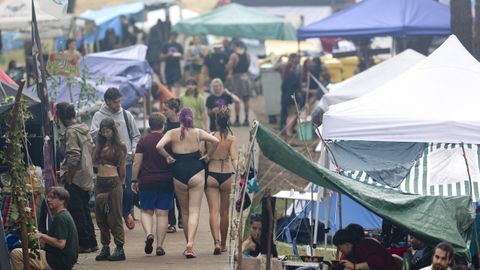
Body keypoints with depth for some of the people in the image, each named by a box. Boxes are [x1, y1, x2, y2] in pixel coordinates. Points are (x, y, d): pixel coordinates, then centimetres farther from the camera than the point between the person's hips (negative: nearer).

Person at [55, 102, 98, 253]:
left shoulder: (71, 132, -15)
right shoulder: (84, 130, 13)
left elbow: (73, 158, -22)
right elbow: (92, 149, 18)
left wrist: (68, 179, -16)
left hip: (75, 178, -9)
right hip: (87, 177, 9)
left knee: (76, 212, -3)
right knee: (84, 210, 16)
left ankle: (83, 244, -1)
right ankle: (91, 243, 19)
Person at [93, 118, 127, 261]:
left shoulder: (119, 146, -2)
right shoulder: (100, 144, 12)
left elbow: (123, 166, 4)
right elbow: (95, 160, 5)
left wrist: (122, 182, 9)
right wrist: (98, 146, 4)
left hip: (113, 181, -5)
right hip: (100, 182, 6)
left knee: (115, 217, -5)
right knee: (100, 217, 6)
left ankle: (120, 248, -3)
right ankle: (105, 247, 13)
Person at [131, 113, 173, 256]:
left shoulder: (143, 141, -2)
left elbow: (137, 163, -3)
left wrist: (134, 180, 6)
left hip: (147, 181, -1)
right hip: (166, 181, 1)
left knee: (146, 211, 12)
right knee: (162, 213, 4)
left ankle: (149, 233, -15)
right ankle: (160, 246, 2)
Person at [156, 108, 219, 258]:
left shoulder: (172, 133, 0)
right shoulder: (198, 133, 0)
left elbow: (159, 146, -16)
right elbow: (215, 141, -13)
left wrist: (168, 157, 0)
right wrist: (208, 156, 1)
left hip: (179, 174, 1)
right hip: (196, 172, -1)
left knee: (184, 211, 17)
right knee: (194, 211, -3)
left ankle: (188, 245, 25)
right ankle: (190, 245, -19)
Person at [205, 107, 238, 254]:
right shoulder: (232, 139, -3)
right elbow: (233, 158, -14)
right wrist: (237, 174, -19)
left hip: (211, 175, -1)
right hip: (227, 175, 1)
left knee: (213, 210, -3)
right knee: (224, 212, 14)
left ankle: (216, 242, -21)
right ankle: (223, 244, 26)